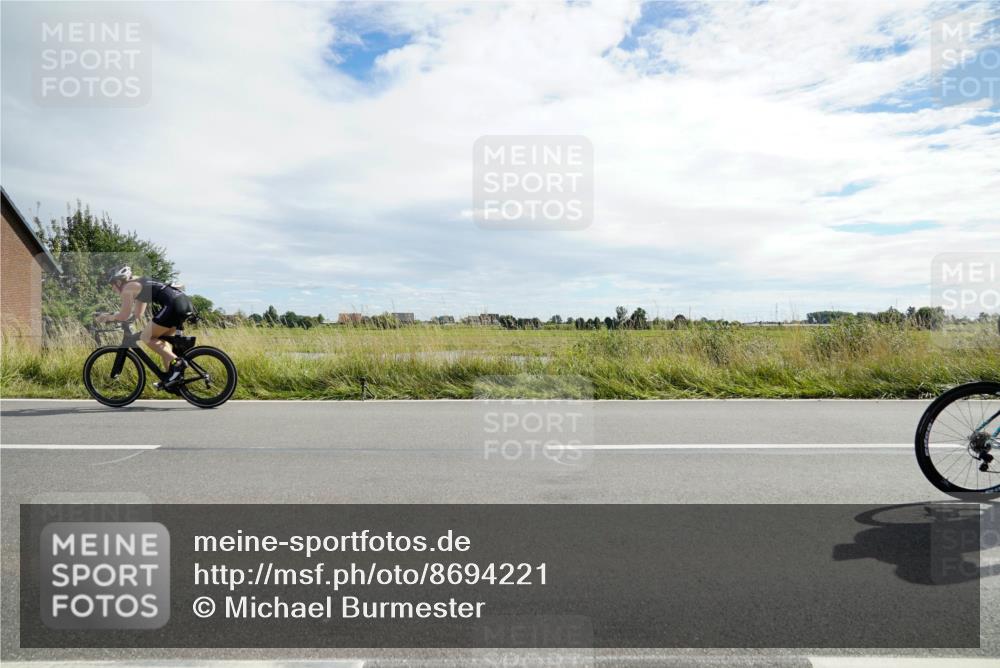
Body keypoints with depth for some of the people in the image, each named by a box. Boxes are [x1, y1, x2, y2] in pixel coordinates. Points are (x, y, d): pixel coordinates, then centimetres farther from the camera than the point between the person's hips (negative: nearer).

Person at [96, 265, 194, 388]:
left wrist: (108, 317, 20)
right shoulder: (138, 284, 30)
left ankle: (177, 363, -9)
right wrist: (112, 316, 32)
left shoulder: (127, 288, 4)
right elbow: (137, 314, 34)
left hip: (174, 305, -9)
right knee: (160, 339, 21)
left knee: (146, 337, 1)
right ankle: (171, 374, 18)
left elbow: (124, 316, 2)